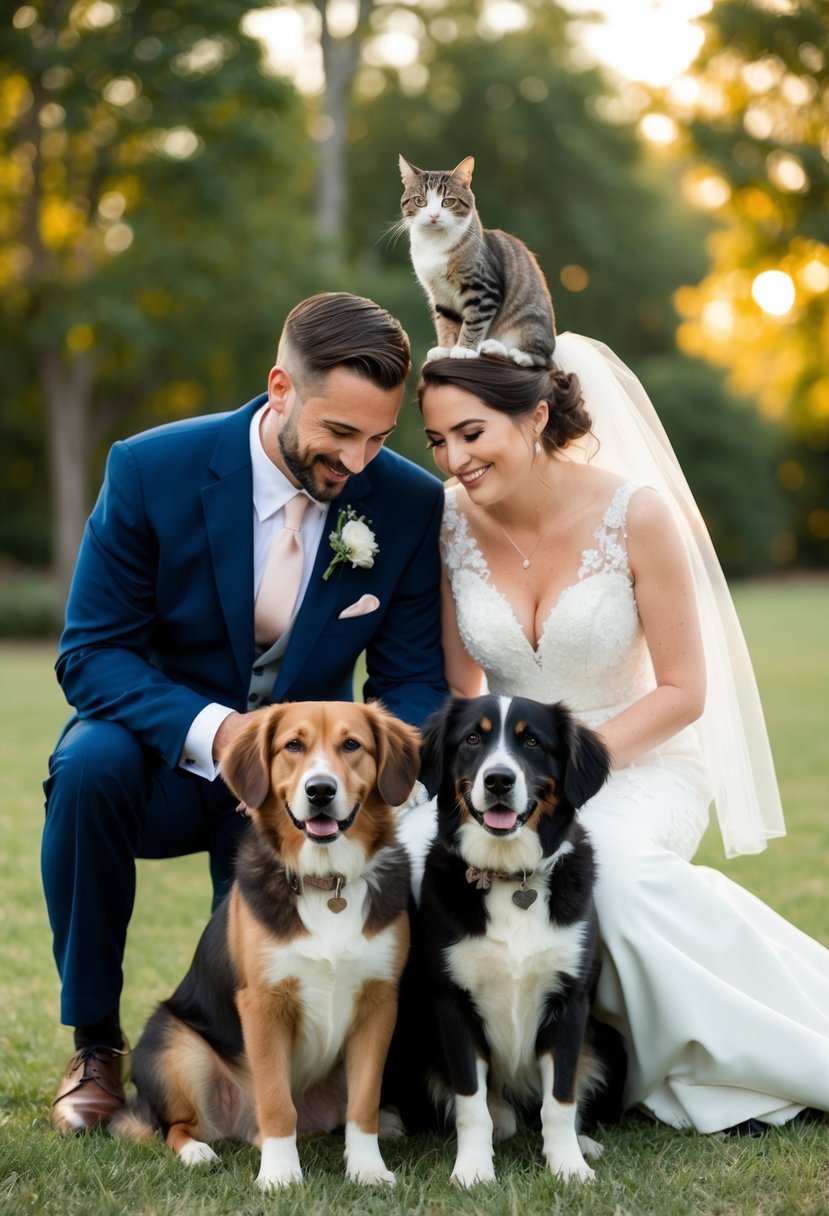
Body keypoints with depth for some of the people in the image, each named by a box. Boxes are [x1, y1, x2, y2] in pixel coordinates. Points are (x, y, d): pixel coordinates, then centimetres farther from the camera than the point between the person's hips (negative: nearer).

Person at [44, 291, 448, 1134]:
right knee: (90, 764, -35)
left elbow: (415, 682, -5)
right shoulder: (151, 471, -18)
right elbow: (90, 654, -16)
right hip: (164, 749, -1)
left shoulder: (411, 506, -11)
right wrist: (213, 732, -34)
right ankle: (94, 1043, -13)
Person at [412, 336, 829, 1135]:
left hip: (638, 763, -3)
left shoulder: (636, 512, -15)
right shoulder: (449, 524, -4)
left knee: (606, 862, -38)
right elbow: (461, 691, 6)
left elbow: (683, 691, -10)